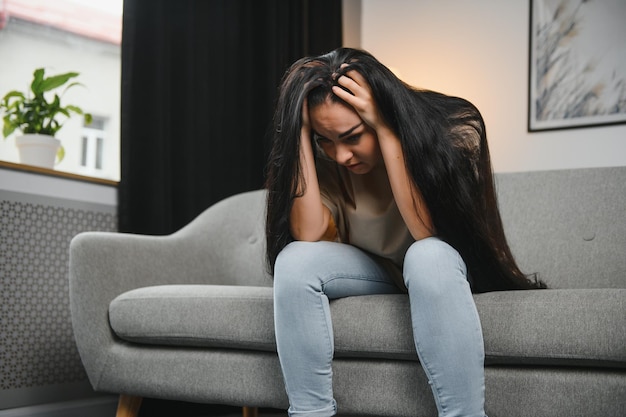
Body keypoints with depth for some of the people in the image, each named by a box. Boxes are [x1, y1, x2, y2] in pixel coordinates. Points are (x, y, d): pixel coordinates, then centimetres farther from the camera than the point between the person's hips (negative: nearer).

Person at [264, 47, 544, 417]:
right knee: (294, 260, -25)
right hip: (374, 274, 3)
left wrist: (385, 129, -38)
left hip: (443, 267, -3)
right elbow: (309, 236, -29)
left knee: (428, 256, -38)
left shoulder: (453, 129, -24)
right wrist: (301, 130, -31)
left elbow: (429, 232, -34)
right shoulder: (326, 157, -15)